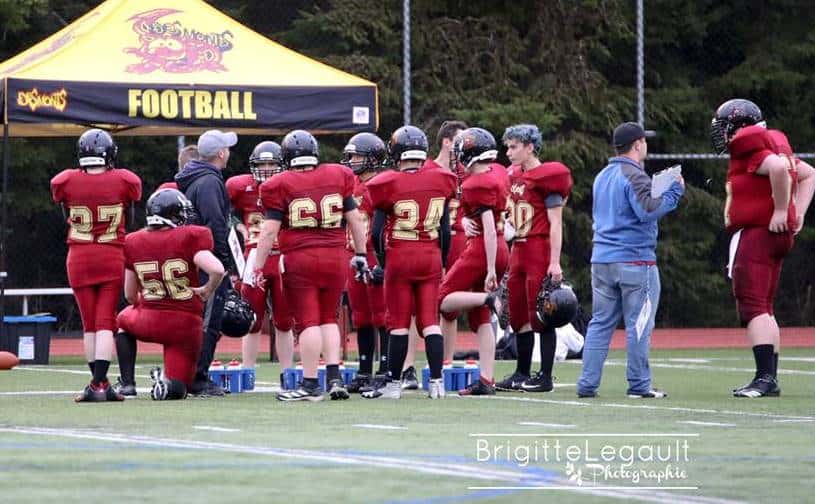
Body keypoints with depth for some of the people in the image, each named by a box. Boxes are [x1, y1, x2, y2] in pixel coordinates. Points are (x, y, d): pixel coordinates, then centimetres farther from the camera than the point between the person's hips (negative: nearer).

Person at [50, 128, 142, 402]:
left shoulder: (66, 182, -6)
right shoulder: (124, 181, -7)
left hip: (79, 258, 1)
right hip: (112, 257, -1)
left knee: (89, 323, 9)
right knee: (106, 322, -2)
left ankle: (100, 383, 10)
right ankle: (99, 383, -12)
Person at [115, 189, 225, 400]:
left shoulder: (133, 242, 2)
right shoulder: (189, 238, -10)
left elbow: (130, 296, 9)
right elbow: (217, 270, -24)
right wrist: (207, 290, -4)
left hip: (150, 323, 2)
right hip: (186, 325, -2)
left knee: (124, 320, 38)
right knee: (178, 388, 14)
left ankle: (127, 382, 23)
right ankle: (168, 381, -21)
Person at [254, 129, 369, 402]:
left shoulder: (281, 185, -3)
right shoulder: (337, 176, 7)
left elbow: (270, 230, -6)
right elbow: (355, 219, 12)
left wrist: (257, 267, -1)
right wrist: (360, 254, 22)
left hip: (299, 259, -3)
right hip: (335, 257, 3)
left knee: (308, 321, -1)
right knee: (329, 318, 15)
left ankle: (310, 383, -2)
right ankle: (334, 377, 6)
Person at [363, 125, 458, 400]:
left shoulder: (389, 185, -9)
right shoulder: (440, 182, 1)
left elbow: (377, 231, -6)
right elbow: (445, 230, 6)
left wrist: (382, 261, 8)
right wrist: (442, 261, 17)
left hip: (399, 256, -3)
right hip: (431, 256, 3)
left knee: (398, 324, 3)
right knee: (430, 321, 5)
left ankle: (393, 384, 7)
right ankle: (436, 381, 0)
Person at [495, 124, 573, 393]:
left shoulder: (546, 176, -11)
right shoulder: (513, 176, 13)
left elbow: (555, 223, -13)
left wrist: (555, 262, -16)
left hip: (540, 253, -8)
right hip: (518, 250, 8)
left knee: (541, 317, -5)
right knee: (519, 318, 12)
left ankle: (545, 377, -1)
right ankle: (522, 374, 20)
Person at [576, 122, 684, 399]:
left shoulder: (602, 176, 16)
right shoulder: (634, 176, -11)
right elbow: (647, 210, -23)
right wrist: (674, 192, -11)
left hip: (602, 259, 8)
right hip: (635, 260, -8)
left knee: (600, 323, 9)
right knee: (639, 324, -2)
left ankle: (587, 384, 3)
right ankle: (639, 385, -1)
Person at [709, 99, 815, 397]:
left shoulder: (748, 146, -12)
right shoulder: (773, 144, 17)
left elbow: (779, 167, -31)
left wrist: (780, 210, -21)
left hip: (755, 234, -10)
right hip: (778, 236, 10)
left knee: (752, 307, -13)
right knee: (763, 308, 14)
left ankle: (765, 377, -20)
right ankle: (770, 380, 16)